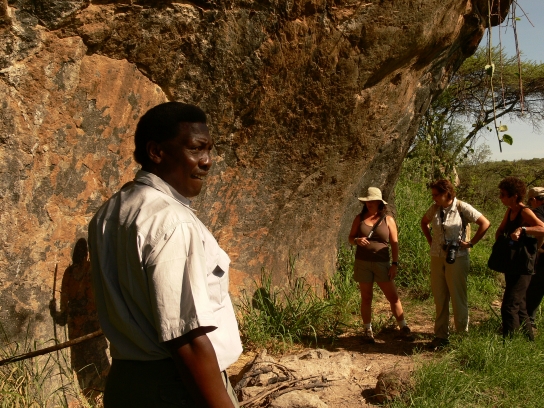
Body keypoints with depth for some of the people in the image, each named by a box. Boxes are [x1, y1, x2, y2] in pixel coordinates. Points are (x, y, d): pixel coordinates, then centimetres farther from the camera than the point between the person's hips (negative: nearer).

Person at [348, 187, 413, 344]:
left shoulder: (388, 220, 2)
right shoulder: (359, 219, 5)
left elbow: (394, 243, 1)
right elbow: (350, 238, 9)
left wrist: (395, 264, -6)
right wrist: (357, 240, -14)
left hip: (382, 264, -1)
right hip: (362, 264, 1)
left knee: (393, 297, -1)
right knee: (366, 298, 7)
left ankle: (404, 329, 8)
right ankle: (368, 331, 16)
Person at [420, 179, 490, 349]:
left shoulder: (462, 207, -11)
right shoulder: (434, 208, 3)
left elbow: (485, 223, -10)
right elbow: (424, 222, 23)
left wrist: (471, 243, -10)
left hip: (457, 258, -5)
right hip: (437, 258, 5)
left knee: (458, 298, 2)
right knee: (439, 299, 11)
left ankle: (462, 335, 16)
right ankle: (441, 335, 21)